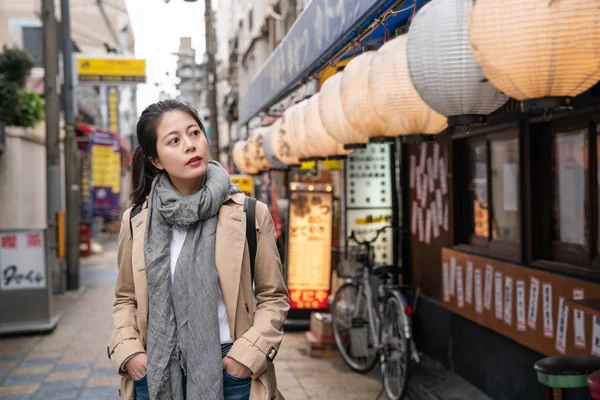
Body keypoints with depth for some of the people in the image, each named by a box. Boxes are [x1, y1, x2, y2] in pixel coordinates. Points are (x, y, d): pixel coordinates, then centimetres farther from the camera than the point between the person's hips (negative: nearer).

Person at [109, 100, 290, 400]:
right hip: (155, 372, 2)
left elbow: (273, 297, 0)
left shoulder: (250, 215, -6)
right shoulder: (136, 221, 0)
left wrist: (248, 353, -12)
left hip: (226, 371, -1)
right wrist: (128, 352, -4)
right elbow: (125, 299, 10)